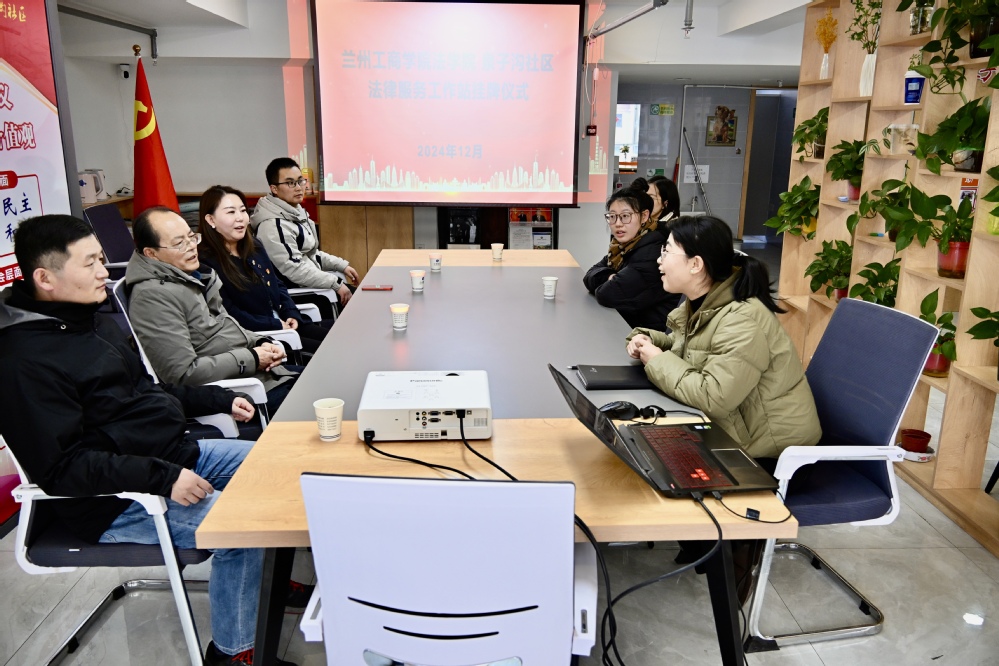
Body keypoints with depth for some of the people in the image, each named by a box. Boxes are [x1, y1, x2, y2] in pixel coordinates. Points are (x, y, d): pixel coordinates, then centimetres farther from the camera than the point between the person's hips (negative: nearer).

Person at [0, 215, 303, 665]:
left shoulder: (91, 319, 11)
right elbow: (61, 466, -24)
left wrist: (220, 400, 14)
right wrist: (162, 479, -32)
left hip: (175, 453, 10)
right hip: (119, 500, -10)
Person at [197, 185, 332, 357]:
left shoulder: (254, 246, 13)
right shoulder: (206, 263, -14)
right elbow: (228, 315, -19)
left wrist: (292, 314, 1)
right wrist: (276, 325, -16)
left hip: (285, 324, 8)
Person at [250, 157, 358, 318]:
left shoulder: (295, 212, 9)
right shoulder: (273, 225, -22)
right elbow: (295, 270, -26)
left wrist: (342, 265, 9)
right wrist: (336, 284, -25)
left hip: (310, 284, 9)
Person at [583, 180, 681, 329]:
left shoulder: (652, 251, -21)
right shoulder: (623, 245, 5)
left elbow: (609, 295, -26)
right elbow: (590, 275, 5)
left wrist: (605, 284, -5)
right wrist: (609, 277, -14)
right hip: (621, 323, 7)